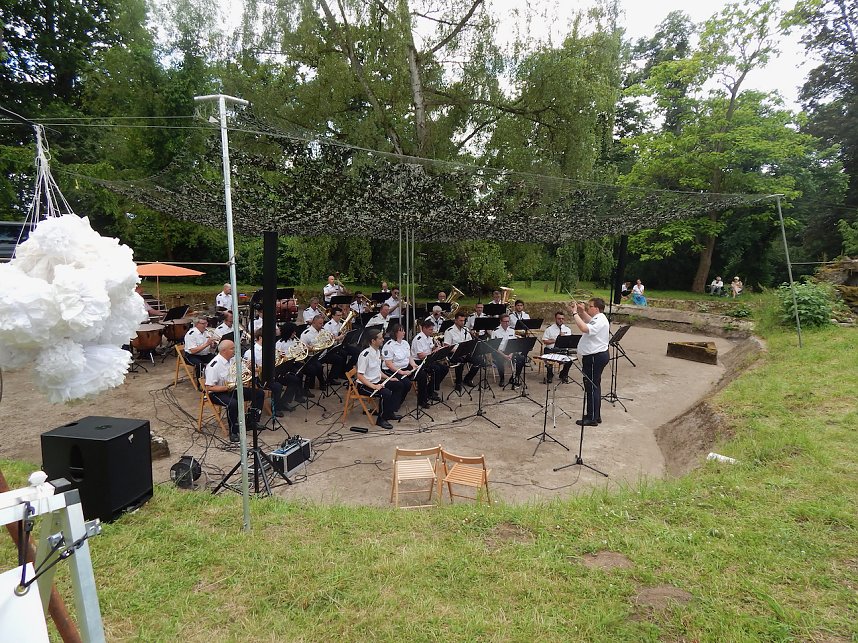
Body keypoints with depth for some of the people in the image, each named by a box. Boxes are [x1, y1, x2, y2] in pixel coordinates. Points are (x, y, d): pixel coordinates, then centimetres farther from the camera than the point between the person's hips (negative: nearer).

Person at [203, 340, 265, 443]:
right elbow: (209, 388, -20)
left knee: (259, 393, -4)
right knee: (233, 403, -38)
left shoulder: (233, 359, 2)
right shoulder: (214, 366, -21)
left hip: (234, 388, 8)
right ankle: (233, 432, -19)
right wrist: (226, 388, -29)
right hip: (217, 393, -8)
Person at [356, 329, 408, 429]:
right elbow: (360, 376, -24)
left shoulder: (378, 351, 7)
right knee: (386, 393, -31)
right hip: (364, 386, -10)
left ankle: (390, 412, 11)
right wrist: (373, 386, -31)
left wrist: (389, 378, 8)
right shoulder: (365, 355, -22)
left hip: (377, 382, 10)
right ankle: (381, 419, -12)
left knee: (399, 385, 6)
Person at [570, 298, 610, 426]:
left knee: (592, 387, -4)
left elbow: (584, 328, -37)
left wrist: (575, 314, -27)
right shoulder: (597, 318, 12)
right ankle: (595, 416, 27)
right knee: (594, 386, 17)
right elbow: (589, 322, 33)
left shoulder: (600, 321, -21)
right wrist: (582, 312, 15)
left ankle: (592, 418, 3)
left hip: (595, 357, -11)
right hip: (596, 355, 11)